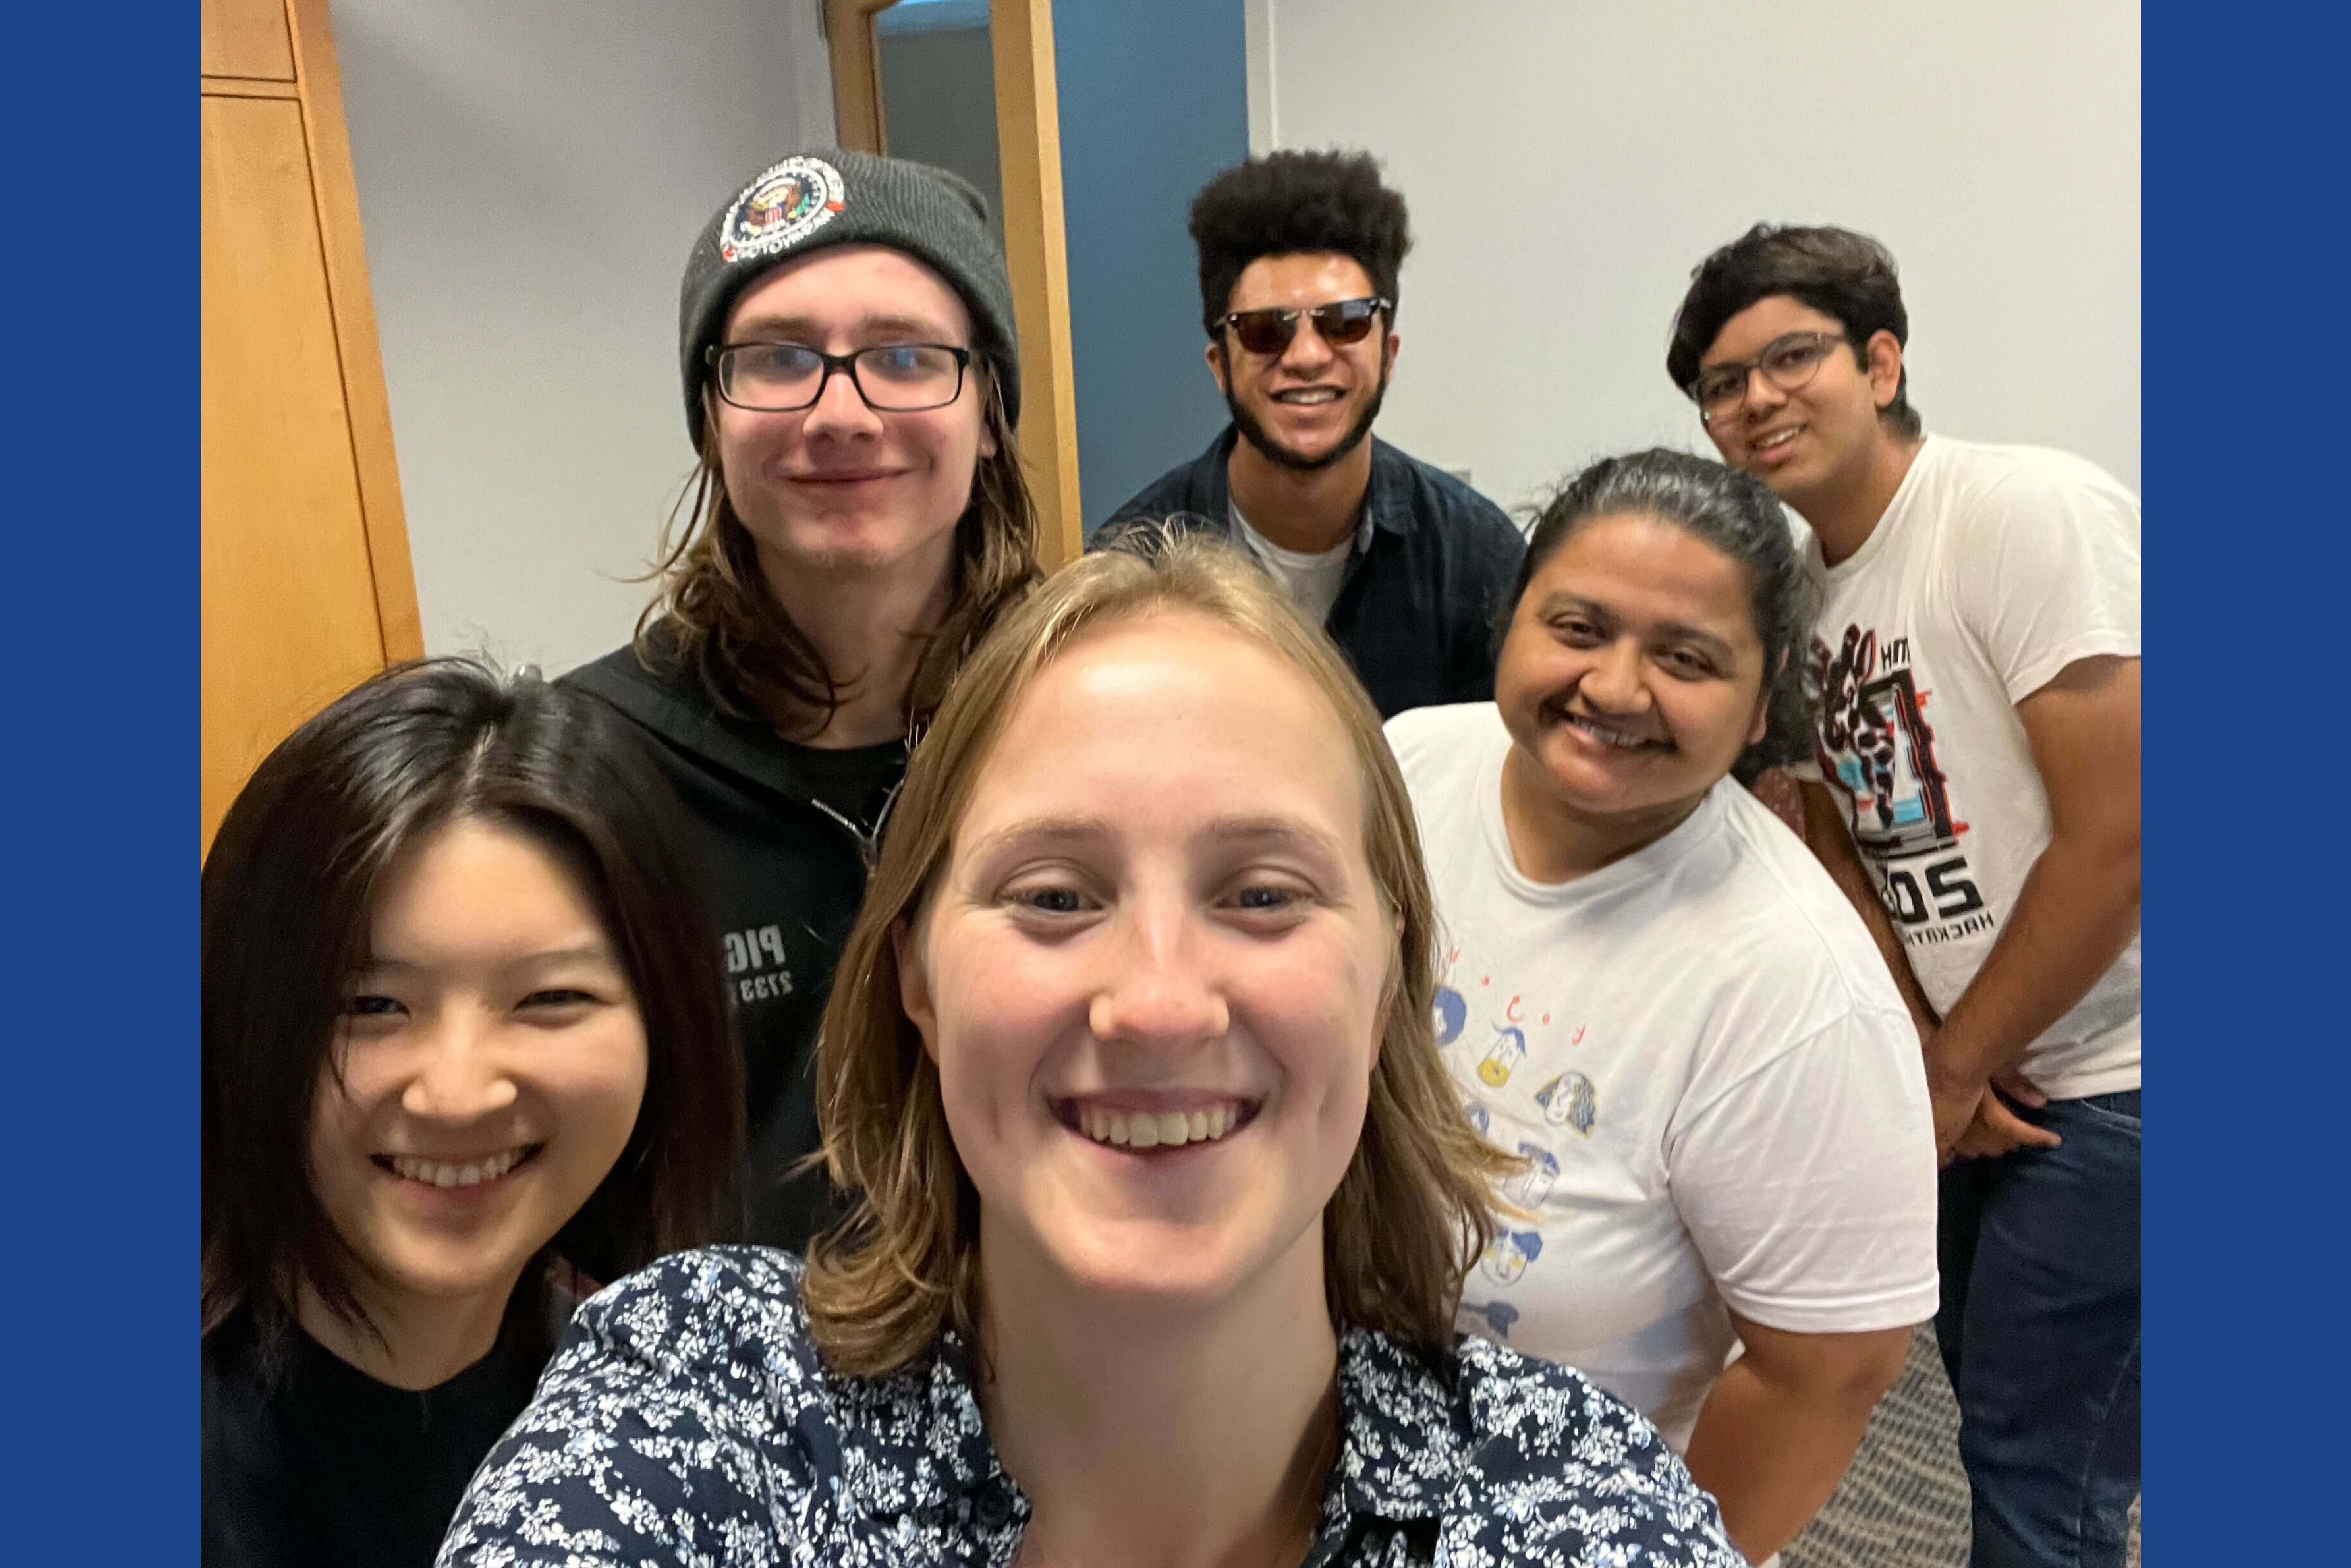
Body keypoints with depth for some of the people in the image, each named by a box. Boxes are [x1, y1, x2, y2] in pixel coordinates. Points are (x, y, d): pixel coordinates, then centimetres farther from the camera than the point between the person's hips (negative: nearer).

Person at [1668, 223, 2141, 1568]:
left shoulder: (2030, 510, -17)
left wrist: (1952, 1068, -12)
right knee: (1996, 1390, 21)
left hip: (2108, 1075, -7)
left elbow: (2119, 834, -21)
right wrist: (1929, 1053, -6)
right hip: (1997, 1073, 7)